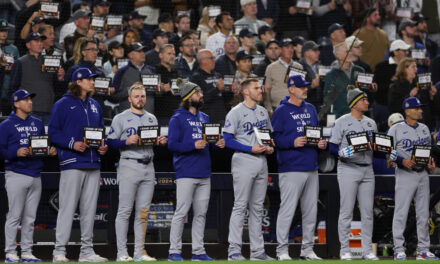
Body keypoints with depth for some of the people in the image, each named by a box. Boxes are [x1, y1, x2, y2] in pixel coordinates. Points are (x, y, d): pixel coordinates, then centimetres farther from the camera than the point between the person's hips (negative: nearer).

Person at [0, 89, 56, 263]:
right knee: (15, 215, -6)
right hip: (16, 175, -5)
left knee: (30, 217, 7)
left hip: (35, 175, 5)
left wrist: (51, 151, 0)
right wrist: (16, 153, -21)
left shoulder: (37, 123, 18)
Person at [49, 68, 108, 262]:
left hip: (93, 164, 7)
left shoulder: (94, 106, 19)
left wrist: (103, 146, 7)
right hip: (72, 164, -7)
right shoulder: (63, 104, -2)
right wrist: (72, 144, -17)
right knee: (67, 208, -9)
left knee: (90, 209, 7)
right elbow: (53, 132, -5)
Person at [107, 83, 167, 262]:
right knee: (125, 210, -6)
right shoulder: (121, 118, 1)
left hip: (148, 166, 6)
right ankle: (122, 253, -5)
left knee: (143, 211, 5)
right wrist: (126, 142, -19)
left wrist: (161, 141, 1)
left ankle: (139, 252, 8)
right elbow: (111, 142, -3)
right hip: (129, 165, -5)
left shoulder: (152, 118, 18)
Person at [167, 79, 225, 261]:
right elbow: (172, 145, -10)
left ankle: (198, 251, 12)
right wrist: (193, 146, -21)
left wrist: (217, 143, 2)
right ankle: (174, 251, -3)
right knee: (181, 212, -7)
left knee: (201, 214, 8)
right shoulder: (178, 118, -3)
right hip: (186, 173, -7)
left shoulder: (204, 118, 18)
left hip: (204, 174, 7)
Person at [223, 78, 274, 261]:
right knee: (240, 206, -8)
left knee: (257, 208, 10)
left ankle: (257, 251, 13)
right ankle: (234, 250, -7)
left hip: (261, 162, 7)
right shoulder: (236, 112, -7)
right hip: (244, 161, -7)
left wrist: (270, 148, 1)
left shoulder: (263, 112, 15)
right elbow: (228, 140, -12)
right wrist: (251, 149, -19)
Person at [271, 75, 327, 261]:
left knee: (311, 210, 9)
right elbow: (275, 137, -9)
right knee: (287, 209, -9)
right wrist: (293, 142, -21)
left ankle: (307, 249, 16)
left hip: (311, 168, 7)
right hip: (291, 168, -7)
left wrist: (321, 143, 6)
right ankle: (282, 250, -4)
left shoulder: (310, 109, 18)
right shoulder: (281, 111, -3)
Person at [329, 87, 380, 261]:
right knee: (346, 210, -5)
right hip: (348, 169, -5)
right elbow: (332, 147, -6)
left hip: (367, 169, 5)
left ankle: (367, 251, 8)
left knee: (367, 212, 4)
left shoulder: (371, 123, 16)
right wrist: (342, 153, -25)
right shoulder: (342, 122, -2)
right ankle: (344, 250, 0)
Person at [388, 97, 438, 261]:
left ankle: (423, 250, 12)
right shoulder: (396, 129, -3)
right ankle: (399, 250, -4)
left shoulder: (424, 129, 15)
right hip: (405, 174, -6)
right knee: (401, 212, -7)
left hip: (423, 173, 6)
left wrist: (431, 163, 4)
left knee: (423, 213, 7)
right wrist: (402, 160, -20)